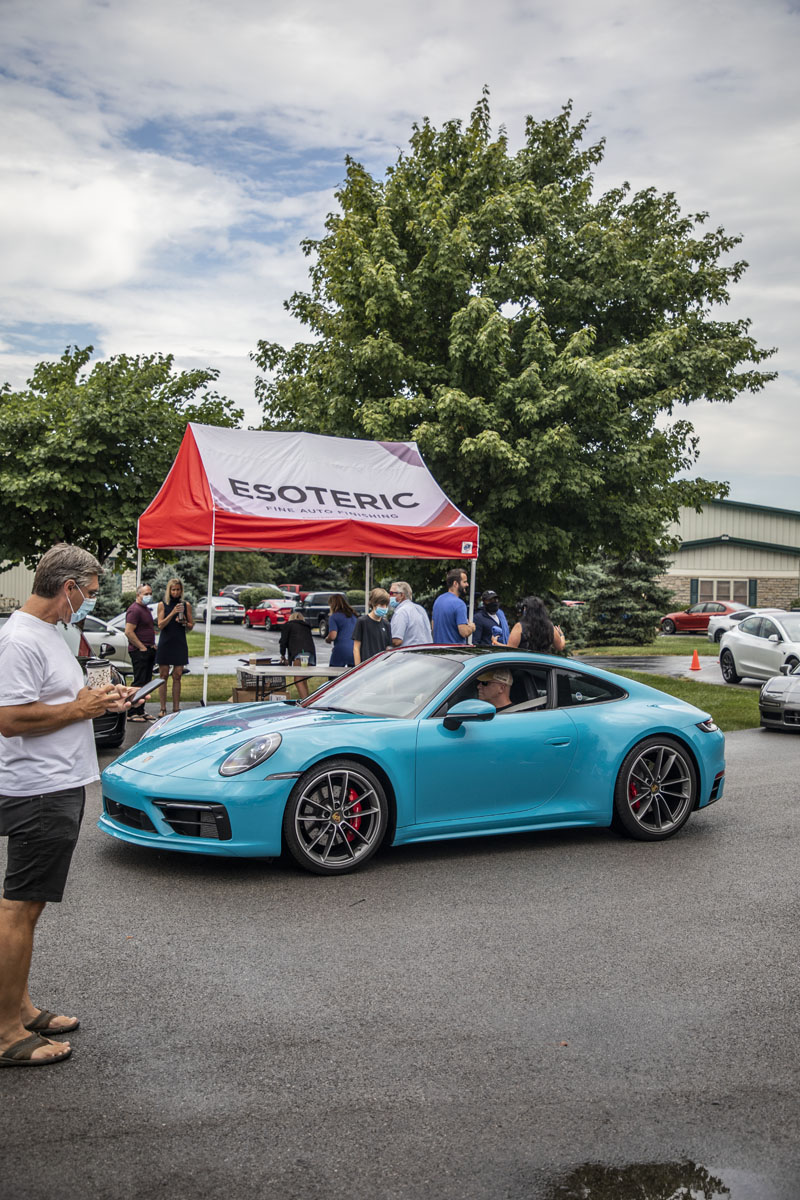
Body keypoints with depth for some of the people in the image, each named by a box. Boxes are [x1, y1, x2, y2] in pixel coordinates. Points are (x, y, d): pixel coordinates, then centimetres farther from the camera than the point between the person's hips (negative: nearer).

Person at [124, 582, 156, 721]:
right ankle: (131, 713, -5)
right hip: (139, 652, -10)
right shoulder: (135, 610, -13)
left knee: (146, 682, 12)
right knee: (139, 682, -9)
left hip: (148, 651, 10)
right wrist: (142, 647, -18)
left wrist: (152, 645, 18)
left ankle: (140, 711, 18)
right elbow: (128, 632, -21)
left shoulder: (146, 609, 19)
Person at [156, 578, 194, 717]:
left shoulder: (186, 605, 9)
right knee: (164, 676, 0)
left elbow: (191, 626, 12)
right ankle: (163, 709, 3)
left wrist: (184, 622, -10)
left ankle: (176, 708, 6)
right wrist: (172, 613, -18)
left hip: (180, 644, 2)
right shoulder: (162, 604, 3)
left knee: (177, 677, 2)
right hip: (165, 644, -1)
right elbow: (160, 625, -6)